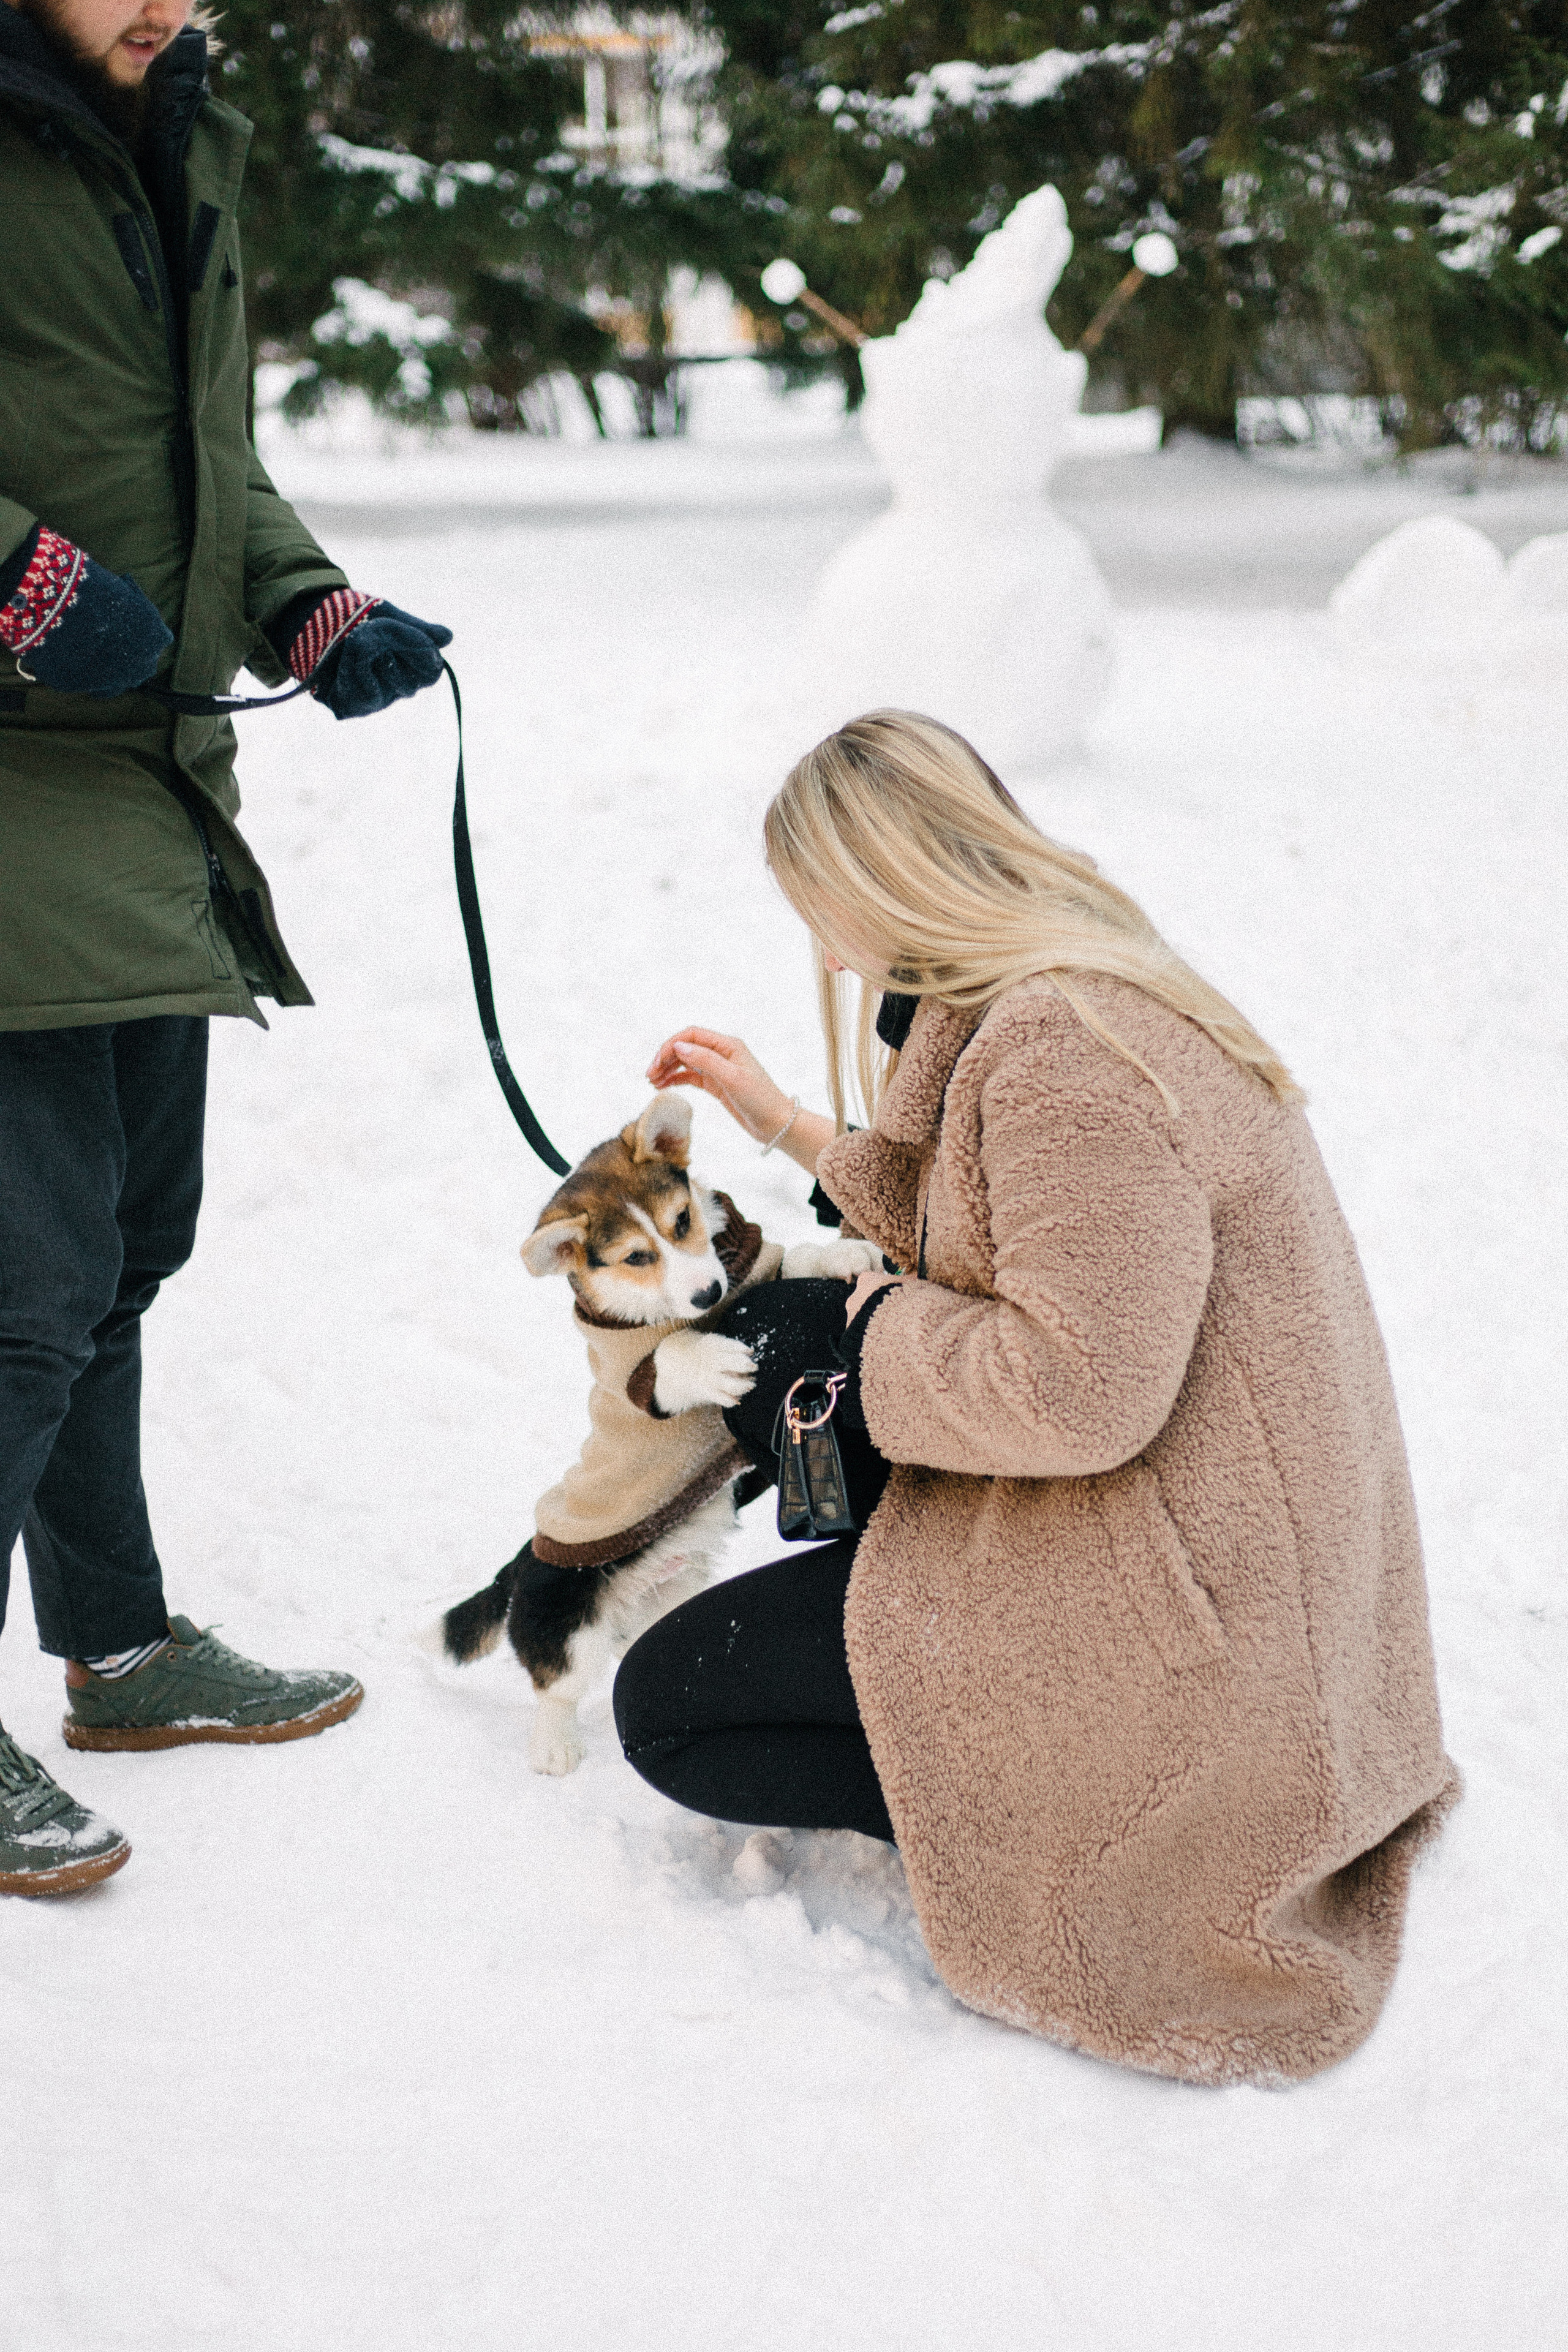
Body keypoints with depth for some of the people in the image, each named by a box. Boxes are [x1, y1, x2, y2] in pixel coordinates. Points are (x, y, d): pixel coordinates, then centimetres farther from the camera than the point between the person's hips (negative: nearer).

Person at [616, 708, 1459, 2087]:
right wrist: (782, 1124, 26)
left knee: (667, 1710, -4)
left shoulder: (1060, 1047, -25)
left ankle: (1084, 1821, -3)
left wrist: (885, 1327, -11)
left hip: (1188, 1599, -10)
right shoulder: (1092, 990, 9)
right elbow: (979, 1235, 21)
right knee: (774, 1344, 19)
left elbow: (1078, 1391, -30)